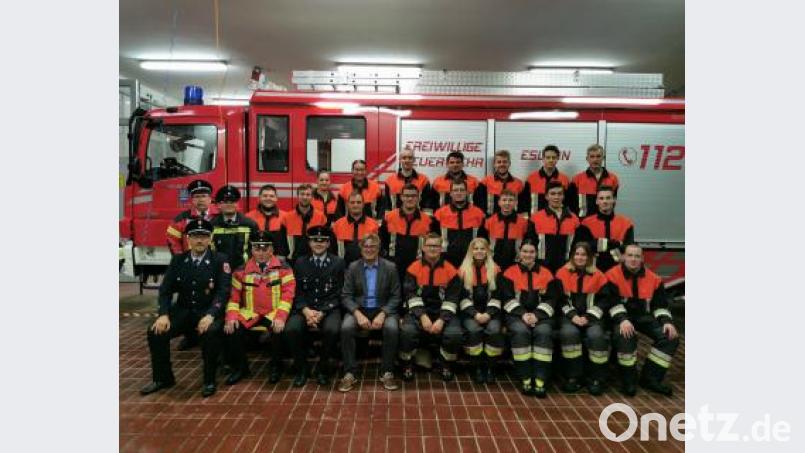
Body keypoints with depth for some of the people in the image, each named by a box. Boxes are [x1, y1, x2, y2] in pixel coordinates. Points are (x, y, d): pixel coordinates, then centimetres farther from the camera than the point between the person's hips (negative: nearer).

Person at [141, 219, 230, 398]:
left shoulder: (220, 260, -6)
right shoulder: (178, 260, 6)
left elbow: (223, 291, -14)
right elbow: (165, 290, 4)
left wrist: (210, 315, -28)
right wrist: (164, 314, -13)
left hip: (208, 311, -4)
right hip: (182, 310, 4)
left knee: (211, 332, -35)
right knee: (155, 332, -17)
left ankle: (209, 380, -11)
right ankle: (162, 378, 7)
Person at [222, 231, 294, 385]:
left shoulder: (283, 269, 0)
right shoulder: (241, 271, 7)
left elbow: (287, 294, -9)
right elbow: (234, 296, 6)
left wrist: (280, 317, -23)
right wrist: (231, 316, -12)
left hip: (273, 313, -2)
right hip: (249, 313, 3)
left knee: (279, 330, -32)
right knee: (230, 329, -22)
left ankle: (275, 367, -3)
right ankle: (241, 367, 2)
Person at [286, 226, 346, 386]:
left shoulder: (338, 263, 5)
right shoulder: (300, 263, 12)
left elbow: (338, 293, -1)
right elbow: (297, 292, 6)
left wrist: (321, 313, -14)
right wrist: (306, 310, -13)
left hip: (329, 308, -2)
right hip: (305, 308, 2)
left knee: (332, 329, -32)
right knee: (291, 329, -28)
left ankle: (323, 367, -6)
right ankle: (301, 367, -4)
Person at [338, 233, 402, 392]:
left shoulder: (390, 267, 1)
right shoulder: (353, 267, 4)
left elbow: (395, 296, 0)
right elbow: (346, 295, -1)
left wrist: (382, 314, -16)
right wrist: (358, 314, -18)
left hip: (383, 309, 0)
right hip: (358, 309, 1)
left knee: (392, 328, -31)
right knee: (346, 327, -30)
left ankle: (387, 373, -14)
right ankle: (350, 373, -15)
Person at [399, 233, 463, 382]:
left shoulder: (450, 270, 2)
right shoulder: (414, 268, 1)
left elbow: (452, 299, -3)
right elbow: (411, 295, -6)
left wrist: (442, 320, -17)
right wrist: (423, 316, -19)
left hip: (443, 313, 1)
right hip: (418, 311, 0)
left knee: (454, 333, -26)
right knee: (407, 330, -30)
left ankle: (447, 365, 4)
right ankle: (407, 365, -2)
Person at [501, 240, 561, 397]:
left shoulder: (546, 274, 10)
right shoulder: (510, 273, 6)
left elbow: (551, 299, 3)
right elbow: (507, 298, -2)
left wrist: (537, 315, -12)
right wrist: (522, 314, -15)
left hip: (540, 315, 1)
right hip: (516, 314, -1)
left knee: (544, 332, -31)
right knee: (520, 331, -33)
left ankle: (540, 380, -30)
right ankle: (525, 379, -27)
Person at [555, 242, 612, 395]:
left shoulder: (598, 276, 8)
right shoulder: (562, 273, 6)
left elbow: (604, 300, 3)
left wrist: (588, 317, -10)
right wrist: (572, 315, -11)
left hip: (591, 316, 1)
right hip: (569, 316, 0)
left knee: (596, 335, -30)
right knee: (569, 333, -32)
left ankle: (597, 378, -11)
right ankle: (573, 376, -17)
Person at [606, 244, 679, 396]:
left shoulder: (653, 278, 4)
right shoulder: (613, 275, -9)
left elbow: (660, 304, 7)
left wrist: (667, 321, -10)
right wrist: (622, 320, -31)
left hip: (645, 316, 5)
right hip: (621, 317, -5)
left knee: (670, 337, -13)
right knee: (625, 336, -36)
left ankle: (651, 378, -3)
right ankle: (628, 380, -15)